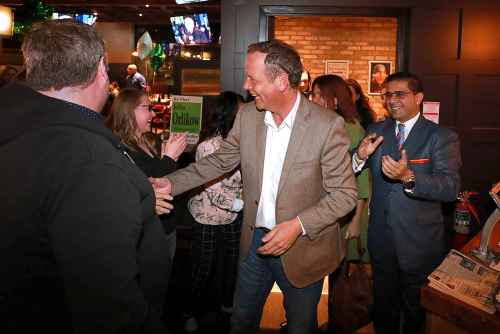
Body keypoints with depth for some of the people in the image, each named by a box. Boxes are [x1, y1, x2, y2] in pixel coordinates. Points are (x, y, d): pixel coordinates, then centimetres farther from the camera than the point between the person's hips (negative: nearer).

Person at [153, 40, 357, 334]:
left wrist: (299, 225, -25)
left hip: (302, 249, -3)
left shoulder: (328, 125, -20)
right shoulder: (247, 116, -5)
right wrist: (171, 183, -4)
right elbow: (221, 160, 6)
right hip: (255, 242, 4)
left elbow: (345, 193, -14)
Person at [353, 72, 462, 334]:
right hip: (381, 239, 3)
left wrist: (409, 177, -38)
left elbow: (451, 188, -23)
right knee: (383, 303, 23)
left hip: (419, 243, -3)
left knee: (416, 311, 18)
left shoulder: (442, 137, -11)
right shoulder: (377, 131, 1)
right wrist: (360, 156, -22)